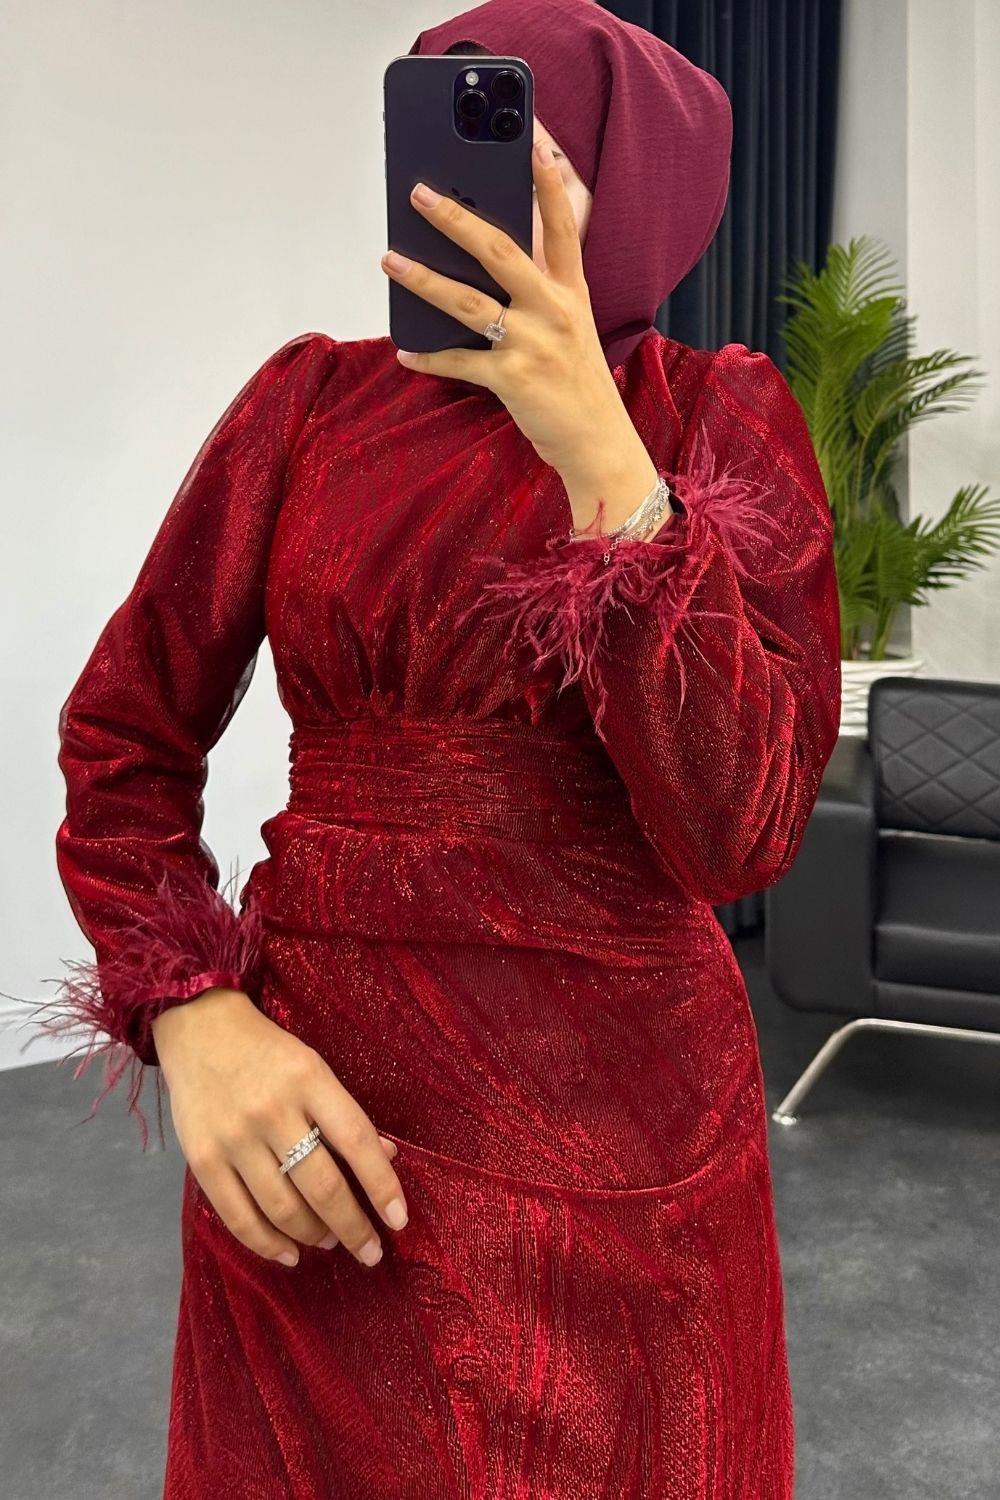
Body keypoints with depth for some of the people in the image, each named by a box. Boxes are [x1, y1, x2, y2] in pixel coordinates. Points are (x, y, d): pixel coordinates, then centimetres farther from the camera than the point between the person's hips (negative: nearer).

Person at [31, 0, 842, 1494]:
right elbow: (125, 738, 2)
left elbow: (739, 830, -16)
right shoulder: (313, 400, 0)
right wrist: (198, 1022, -13)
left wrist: (598, 452, -23)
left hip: (623, 1133, 0)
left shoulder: (722, 416, -4)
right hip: (314, 1121, 2)